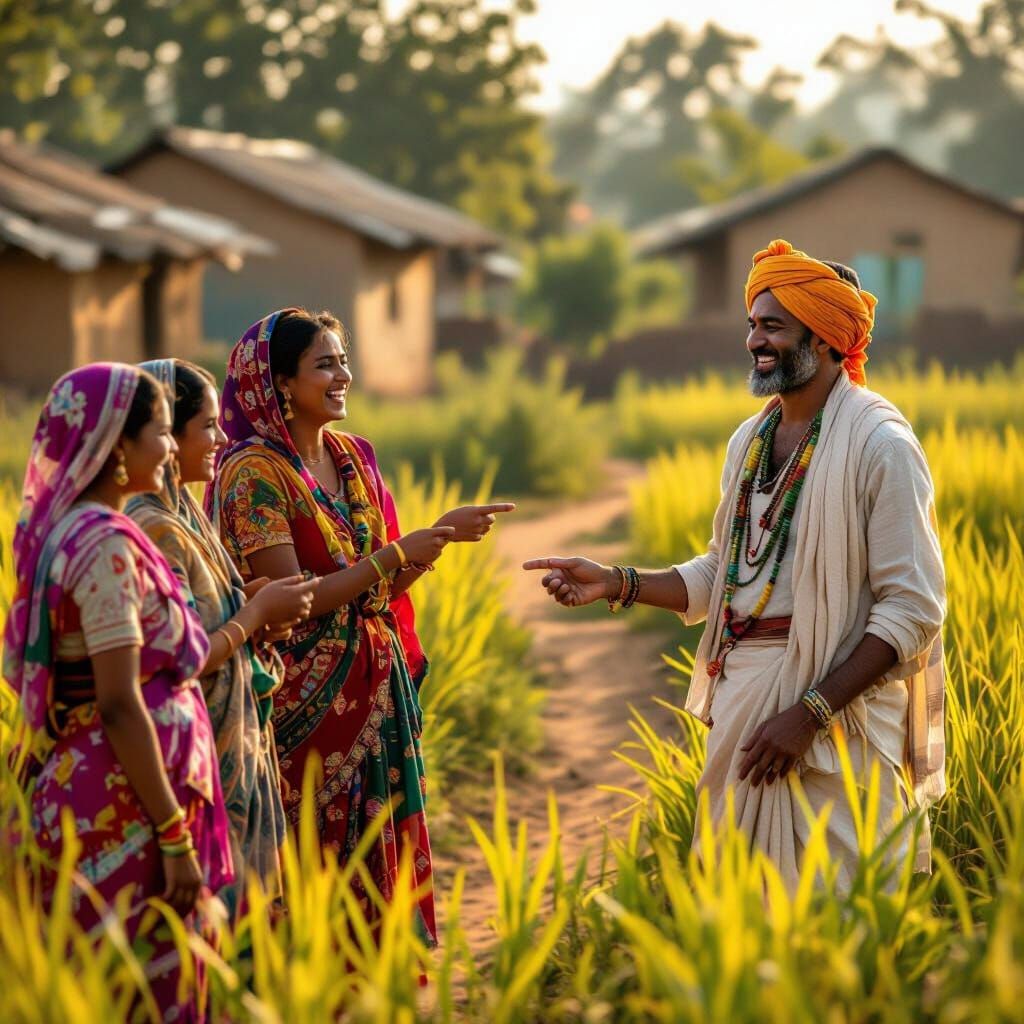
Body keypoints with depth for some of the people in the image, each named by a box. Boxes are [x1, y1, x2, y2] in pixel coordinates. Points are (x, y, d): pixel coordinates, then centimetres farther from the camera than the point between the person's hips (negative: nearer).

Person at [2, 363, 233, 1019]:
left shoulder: (66, 529, 10)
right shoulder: (106, 544, -18)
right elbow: (119, 704, -21)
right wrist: (175, 836, -19)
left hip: (83, 784, 9)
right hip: (127, 804, -9)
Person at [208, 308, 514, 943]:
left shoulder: (355, 457, 9)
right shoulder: (254, 472, -13)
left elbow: (386, 583, 10)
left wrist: (445, 534, -5)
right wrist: (396, 553, -19)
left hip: (377, 687, 7)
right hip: (307, 697, -7)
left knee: (381, 846, 11)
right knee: (318, 851, 2)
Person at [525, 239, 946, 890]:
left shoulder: (879, 445, -11)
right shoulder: (750, 441, 12)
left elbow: (914, 609, -15)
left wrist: (811, 711, -20)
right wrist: (619, 584, 6)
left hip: (834, 702, -7)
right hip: (740, 693, 7)